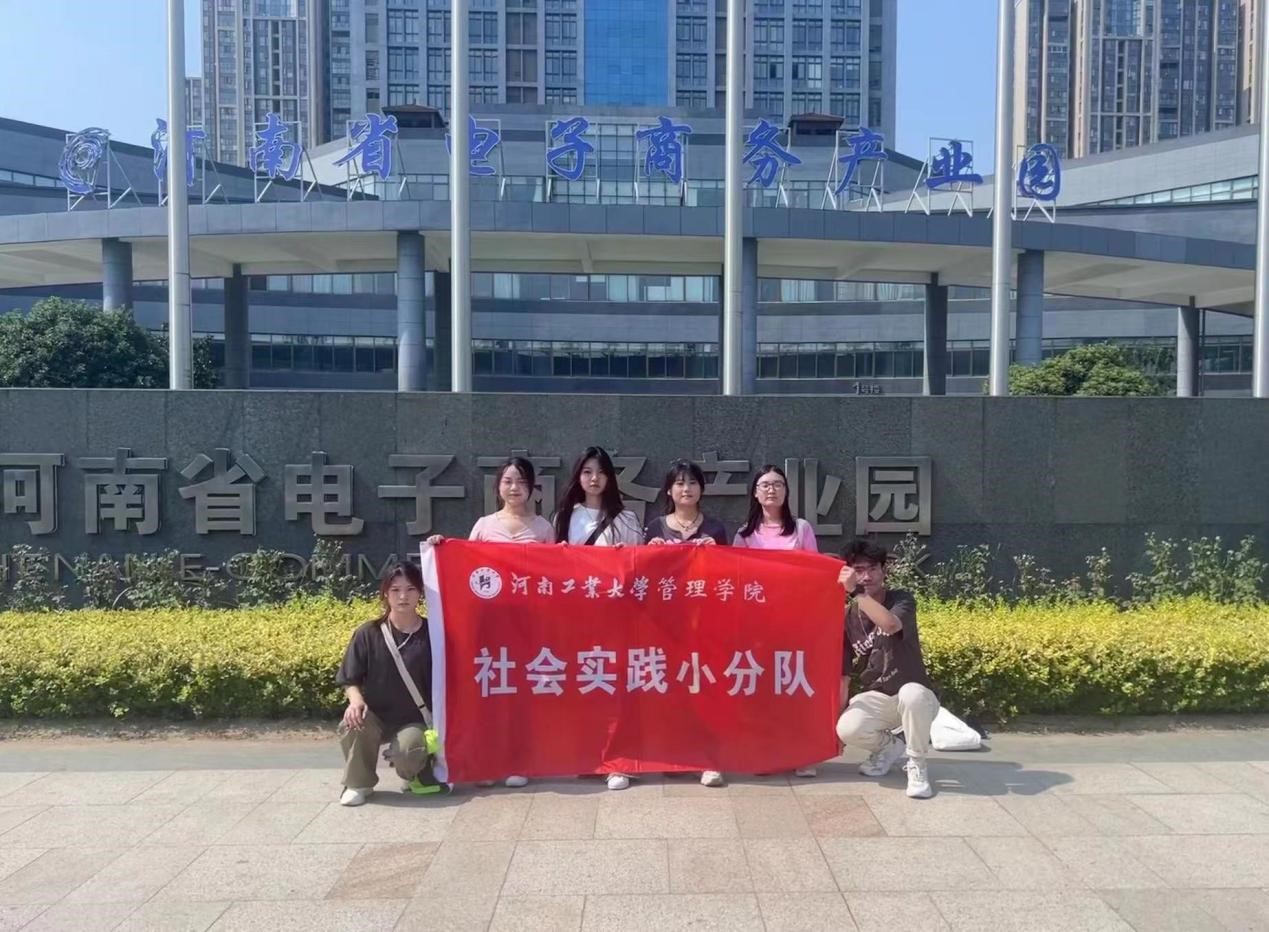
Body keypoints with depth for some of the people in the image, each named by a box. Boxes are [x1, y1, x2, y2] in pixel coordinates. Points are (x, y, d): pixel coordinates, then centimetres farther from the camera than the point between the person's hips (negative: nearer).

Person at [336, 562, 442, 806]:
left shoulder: (431, 635, -7)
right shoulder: (368, 633, -5)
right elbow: (350, 679, -1)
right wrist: (356, 700, -24)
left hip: (413, 720, -1)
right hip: (374, 715, 1)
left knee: (407, 753, -32)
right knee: (353, 723, -32)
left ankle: (417, 772, 10)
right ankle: (359, 783, -2)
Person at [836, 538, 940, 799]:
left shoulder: (901, 600, -12)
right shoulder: (848, 617, -4)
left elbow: (890, 624, -39)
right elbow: (843, 675, -2)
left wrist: (855, 591, -38)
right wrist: (835, 717, -5)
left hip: (914, 695, -2)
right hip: (875, 698, 3)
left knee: (911, 694, -40)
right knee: (847, 729, -29)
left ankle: (916, 764, -12)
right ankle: (888, 745, 8)